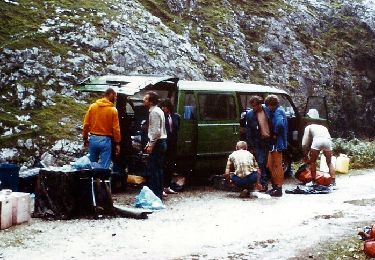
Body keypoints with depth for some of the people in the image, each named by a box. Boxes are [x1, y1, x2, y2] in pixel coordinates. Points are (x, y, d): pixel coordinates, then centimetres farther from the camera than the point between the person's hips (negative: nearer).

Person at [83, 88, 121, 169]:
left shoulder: (92, 106, 3)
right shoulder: (113, 110, -7)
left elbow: (86, 124, 3)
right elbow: (116, 128, -7)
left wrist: (85, 138, 13)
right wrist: (117, 143, 0)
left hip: (93, 139, 4)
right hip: (105, 140, -4)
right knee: (104, 167, -2)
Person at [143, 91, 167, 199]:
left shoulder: (154, 112, -15)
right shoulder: (158, 111, 16)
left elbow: (156, 131, -22)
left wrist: (151, 145, -17)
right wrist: (150, 143, 20)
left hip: (157, 144, -10)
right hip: (161, 142, 10)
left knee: (152, 169, -7)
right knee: (158, 169, 14)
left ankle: (155, 194, -5)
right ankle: (159, 193, 19)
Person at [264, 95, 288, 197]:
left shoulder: (278, 112, -15)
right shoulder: (275, 111, 18)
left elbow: (279, 123, -32)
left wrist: (275, 134, -20)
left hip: (278, 143, -10)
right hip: (274, 143, 10)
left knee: (277, 166, -5)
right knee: (270, 165, 16)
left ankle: (279, 189, 0)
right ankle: (275, 186, 25)